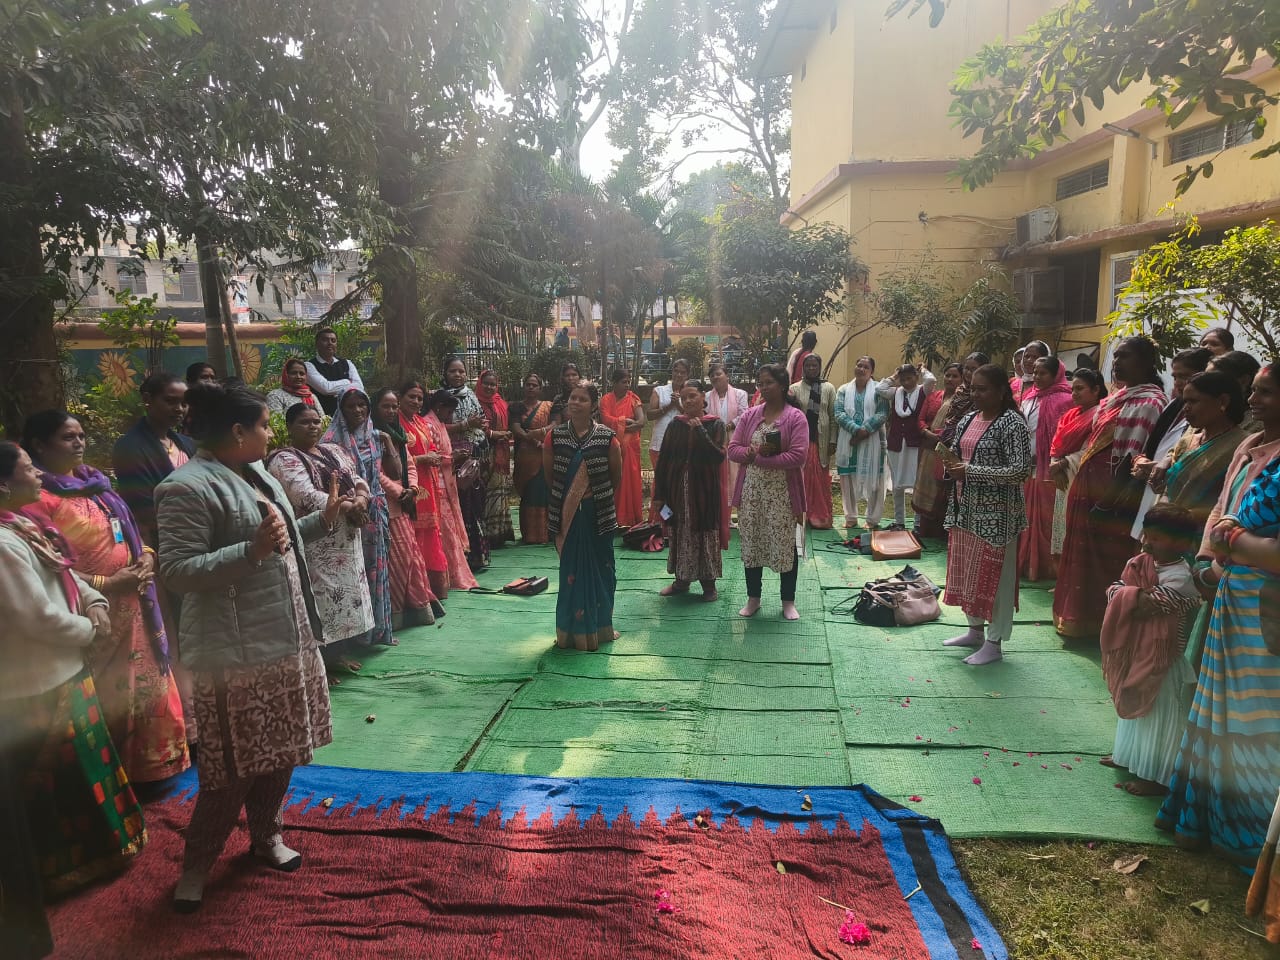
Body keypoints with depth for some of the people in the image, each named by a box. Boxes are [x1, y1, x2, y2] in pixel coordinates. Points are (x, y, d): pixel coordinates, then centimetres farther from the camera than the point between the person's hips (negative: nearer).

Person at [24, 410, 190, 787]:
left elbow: (126, 530, 20)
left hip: (132, 603, 8)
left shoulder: (94, 481, 11)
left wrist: (146, 555, 1)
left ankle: (153, 758, 31)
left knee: (146, 682, 15)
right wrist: (107, 584, -19)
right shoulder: (37, 498, -14)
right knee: (109, 694, 2)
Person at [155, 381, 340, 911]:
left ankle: (266, 835, 39)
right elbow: (175, 571, -24)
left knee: (278, 753, 20)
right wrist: (253, 550, -31)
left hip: (284, 640, 9)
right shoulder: (189, 488, -18)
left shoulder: (255, 473, 11)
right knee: (232, 769, 4)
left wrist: (321, 520, 14)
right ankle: (195, 865, 25)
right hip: (235, 654, -9)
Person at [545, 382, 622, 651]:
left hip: (598, 515, 0)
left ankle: (599, 627, 25)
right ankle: (573, 630, 19)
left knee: (600, 570, 9)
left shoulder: (607, 438, -7)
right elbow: (549, 473, 8)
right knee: (571, 572, 8)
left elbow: (616, 477, 4)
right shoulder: (554, 437, -3)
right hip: (566, 515, 1)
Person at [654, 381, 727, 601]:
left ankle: (708, 582, 16)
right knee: (679, 533, 9)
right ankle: (681, 579, 24)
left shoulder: (715, 424, -4)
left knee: (705, 533, 3)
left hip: (704, 489, -3)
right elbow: (663, 459, 4)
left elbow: (719, 456, -16)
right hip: (677, 489, 3)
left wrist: (700, 431, -21)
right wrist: (659, 494, 2)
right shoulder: (676, 424, 4)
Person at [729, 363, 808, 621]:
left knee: (785, 545, 5)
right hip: (751, 491, 4)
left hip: (782, 493, -4)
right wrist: (753, 451, -18)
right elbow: (733, 449, 3)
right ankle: (753, 598, 26)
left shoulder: (796, 417, -7)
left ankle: (788, 601, 21)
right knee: (751, 544, 11)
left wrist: (759, 458, -15)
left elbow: (798, 456, -17)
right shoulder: (749, 415, 7)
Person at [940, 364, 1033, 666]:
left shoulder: (1012, 423, -15)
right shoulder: (968, 419, 9)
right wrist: (951, 459, -4)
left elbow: (1021, 470, -21)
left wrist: (971, 471, -23)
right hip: (965, 508, 8)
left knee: (994, 574, 2)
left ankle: (994, 642, 15)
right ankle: (975, 630, 32)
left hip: (996, 513, -8)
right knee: (967, 570, 16)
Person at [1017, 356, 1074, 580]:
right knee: (1025, 516, 13)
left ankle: (1044, 565, 11)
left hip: (1046, 468, -7)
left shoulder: (1063, 400, -9)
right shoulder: (1029, 395, 13)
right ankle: (1024, 561, 24)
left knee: (1044, 518, 0)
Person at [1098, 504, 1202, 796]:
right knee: (1134, 706, 24)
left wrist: (1128, 596, -13)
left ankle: (1156, 776, 19)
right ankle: (1128, 755, 42)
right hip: (1136, 653, 9)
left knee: (1159, 716, 5)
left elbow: (1147, 606, -31)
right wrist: (1136, 596, -18)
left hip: (1161, 659, -9)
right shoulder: (1140, 562, 1)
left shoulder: (1179, 578, -25)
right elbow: (1114, 591, 0)